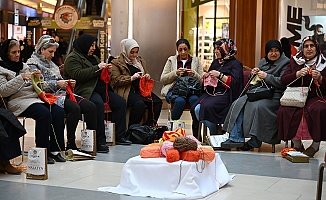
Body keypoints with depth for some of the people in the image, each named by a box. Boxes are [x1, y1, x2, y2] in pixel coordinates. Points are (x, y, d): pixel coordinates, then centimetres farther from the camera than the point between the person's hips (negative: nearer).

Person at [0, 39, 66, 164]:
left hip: (34, 97, 7)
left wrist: (38, 78, 1)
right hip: (18, 100, -6)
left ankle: (54, 150, -16)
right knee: (44, 114, -32)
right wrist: (20, 78, -17)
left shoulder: (24, 66, 23)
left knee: (59, 112, -19)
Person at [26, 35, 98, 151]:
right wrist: (56, 83, -20)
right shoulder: (33, 63, 1)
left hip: (61, 93, 8)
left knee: (91, 107, -14)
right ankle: (70, 145, -25)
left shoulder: (51, 64, 27)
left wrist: (69, 84, 7)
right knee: (75, 108, -33)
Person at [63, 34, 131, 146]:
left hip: (100, 89, 9)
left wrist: (105, 69, 11)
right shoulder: (72, 58, -1)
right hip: (85, 91, -9)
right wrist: (97, 68, -15)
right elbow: (78, 75, -18)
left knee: (120, 102, -8)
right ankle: (99, 140, -34)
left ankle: (119, 136, -4)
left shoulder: (93, 57, 26)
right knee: (98, 103, -37)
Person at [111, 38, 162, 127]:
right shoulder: (116, 63, 5)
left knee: (157, 102, -21)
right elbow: (115, 80, -6)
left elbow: (146, 74, 35)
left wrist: (147, 77, 9)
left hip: (140, 89, 6)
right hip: (127, 91, -6)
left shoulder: (141, 61, 24)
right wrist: (131, 78, -17)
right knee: (140, 104, -36)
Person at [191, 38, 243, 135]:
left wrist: (220, 75, -17)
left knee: (207, 106, -31)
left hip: (225, 95, -7)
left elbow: (235, 82, -12)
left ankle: (214, 135, -13)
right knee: (196, 108, -20)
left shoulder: (235, 64, 2)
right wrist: (206, 76, 7)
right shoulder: (215, 62, 23)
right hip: (210, 92, 7)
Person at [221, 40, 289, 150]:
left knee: (258, 106, -34)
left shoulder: (285, 63, 2)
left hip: (274, 95, -7)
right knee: (238, 104, -17)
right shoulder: (263, 61, 23)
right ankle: (236, 138, -22)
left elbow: (283, 82, -12)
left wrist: (266, 76, -12)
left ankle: (255, 141, -25)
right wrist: (254, 74, 6)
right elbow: (254, 82, 28)